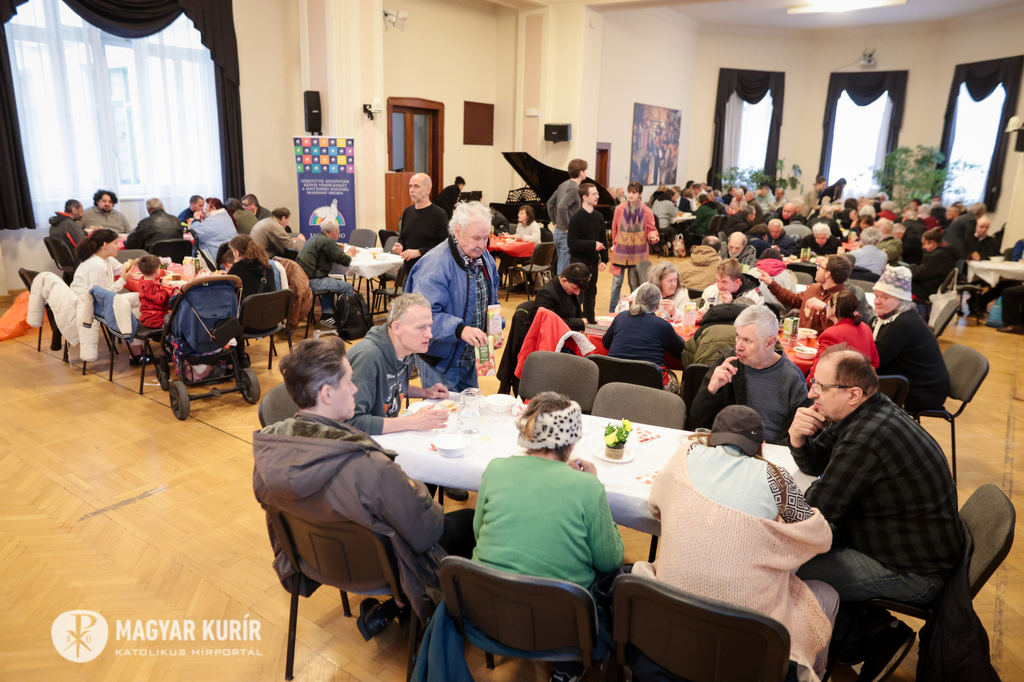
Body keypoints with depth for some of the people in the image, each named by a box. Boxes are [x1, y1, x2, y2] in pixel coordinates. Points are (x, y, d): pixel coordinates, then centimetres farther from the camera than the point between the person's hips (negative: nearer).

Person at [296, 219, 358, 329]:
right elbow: (345, 261, -13)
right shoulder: (328, 242, -12)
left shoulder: (314, 238, 19)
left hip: (303, 277, 11)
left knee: (334, 282, 31)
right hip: (312, 281, -10)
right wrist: (350, 254, 9)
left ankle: (327, 315, 25)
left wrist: (340, 251, 21)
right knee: (347, 287, -6)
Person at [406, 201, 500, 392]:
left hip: (470, 359, 8)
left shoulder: (486, 258, 5)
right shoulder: (436, 264, -24)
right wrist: (460, 329, -45)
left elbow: (491, 300, 19)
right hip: (440, 361, -8)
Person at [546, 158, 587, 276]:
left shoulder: (564, 185, 11)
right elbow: (562, 208, -30)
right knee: (564, 269, -3)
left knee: (560, 267, 17)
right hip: (566, 235, -9)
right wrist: (568, 227, -21)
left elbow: (550, 203, 19)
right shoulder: (574, 189, -17)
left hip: (558, 231, 9)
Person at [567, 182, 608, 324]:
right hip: (579, 261, -6)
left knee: (591, 293, 14)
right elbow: (572, 242, -17)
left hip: (593, 262, 6)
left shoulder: (599, 216, 7)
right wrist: (593, 244, -22)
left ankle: (590, 321, 26)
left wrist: (604, 259, 3)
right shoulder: (576, 218, -11)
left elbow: (604, 240, 11)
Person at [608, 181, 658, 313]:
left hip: (638, 252, 0)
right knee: (616, 282, 1)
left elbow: (651, 230, 3)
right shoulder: (619, 209, 0)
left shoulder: (646, 212, -2)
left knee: (635, 284, 6)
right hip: (620, 251, 1)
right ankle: (611, 312, 10)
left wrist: (652, 236, -19)